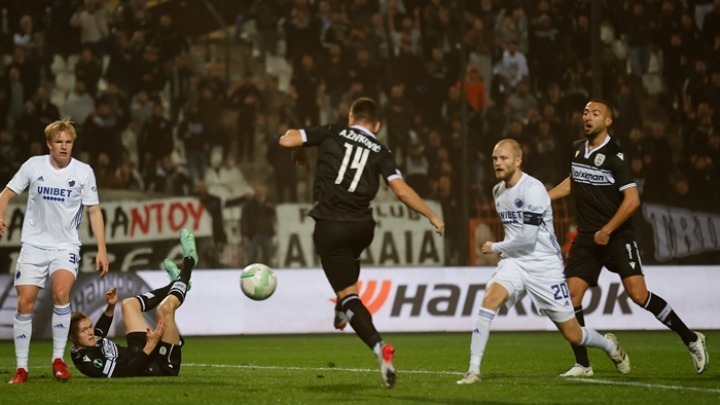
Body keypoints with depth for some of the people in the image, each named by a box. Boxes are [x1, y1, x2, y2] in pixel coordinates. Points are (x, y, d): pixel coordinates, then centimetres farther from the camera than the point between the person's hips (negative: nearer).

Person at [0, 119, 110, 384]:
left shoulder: (83, 172, -3)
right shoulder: (33, 166, -1)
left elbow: (94, 211, 0)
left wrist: (102, 250, -7)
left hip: (66, 246, -1)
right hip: (34, 244, 1)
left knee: (61, 292, -25)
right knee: (25, 303, -5)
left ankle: (58, 359, -13)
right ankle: (21, 368, 6)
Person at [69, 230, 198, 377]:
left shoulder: (82, 349, -3)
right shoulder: (89, 363, -32)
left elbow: (98, 332, 20)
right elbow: (126, 372, -37)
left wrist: (110, 307, 10)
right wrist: (150, 346, -42)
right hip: (164, 367, -9)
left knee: (129, 304, 22)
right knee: (165, 309, -24)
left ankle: (176, 283, 34)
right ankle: (188, 262, 3)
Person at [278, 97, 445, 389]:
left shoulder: (332, 134, 4)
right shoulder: (380, 152, 5)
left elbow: (286, 140, 0)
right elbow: (401, 190, -5)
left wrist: (298, 151, 23)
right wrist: (432, 216, 6)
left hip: (330, 227, -3)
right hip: (363, 227, 3)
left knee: (348, 294, -3)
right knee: (349, 259, 40)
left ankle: (379, 347, -21)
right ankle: (342, 312, 47)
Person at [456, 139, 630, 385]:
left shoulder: (532, 190, -18)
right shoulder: (498, 192, 8)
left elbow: (527, 238, -21)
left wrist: (495, 248, -9)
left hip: (544, 264, -6)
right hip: (514, 262, 6)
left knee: (572, 334, 2)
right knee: (490, 298, -26)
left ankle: (609, 345, 36)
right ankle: (474, 369, -25)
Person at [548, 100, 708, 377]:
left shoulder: (613, 155, -13)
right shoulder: (578, 148, 9)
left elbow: (632, 199, -17)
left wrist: (607, 231, -17)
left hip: (617, 237, -6)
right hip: (586, 239, 6)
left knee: (638, 294, -17)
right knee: (570, 297, -5)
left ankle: (691, 340, -1)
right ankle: (582, 365, 5)